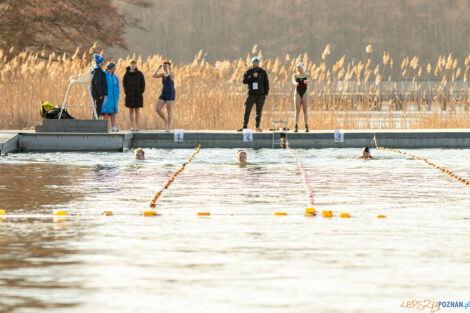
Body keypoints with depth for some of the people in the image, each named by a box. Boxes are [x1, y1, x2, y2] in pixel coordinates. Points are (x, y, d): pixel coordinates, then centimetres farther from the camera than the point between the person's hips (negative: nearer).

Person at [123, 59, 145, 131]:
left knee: (137, 110, 2)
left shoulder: (139, 74, 0)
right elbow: (124, 83, 4)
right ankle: (132, 126, 5)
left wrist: (141, 92, -7)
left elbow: (143, 83, 2)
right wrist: (126, 92, -7)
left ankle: (136, 126, 6)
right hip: (130, 95, 0)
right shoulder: (127, 74, 1)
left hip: (138, 95, 0)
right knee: (131, 111, 2)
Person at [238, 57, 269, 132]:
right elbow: (244, 81, -9)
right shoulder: (248, 72, 4)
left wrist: (266, 93, -2)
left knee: (259, 111, 3)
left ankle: (257, 127, 8)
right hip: (251, 94, 0)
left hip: (260, 95, 0)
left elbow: (266, 83, 6)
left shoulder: (262, 72, 5)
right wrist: (252, 77, -20)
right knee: (247, 111, -5)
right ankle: (244, 126, -4)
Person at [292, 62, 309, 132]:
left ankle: (306, 127, -6)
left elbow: (308, 80, -20)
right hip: (297, 94, 1)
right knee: (297, 110, -5)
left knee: (305, 110, -4)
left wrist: (306, 81, -46)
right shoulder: (295, 75, 5)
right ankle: (296, 127, -9)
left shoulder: (306, 75, 3)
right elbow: (293, 81, -17)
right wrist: (295, 83, -43)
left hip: (305, 94, -1)